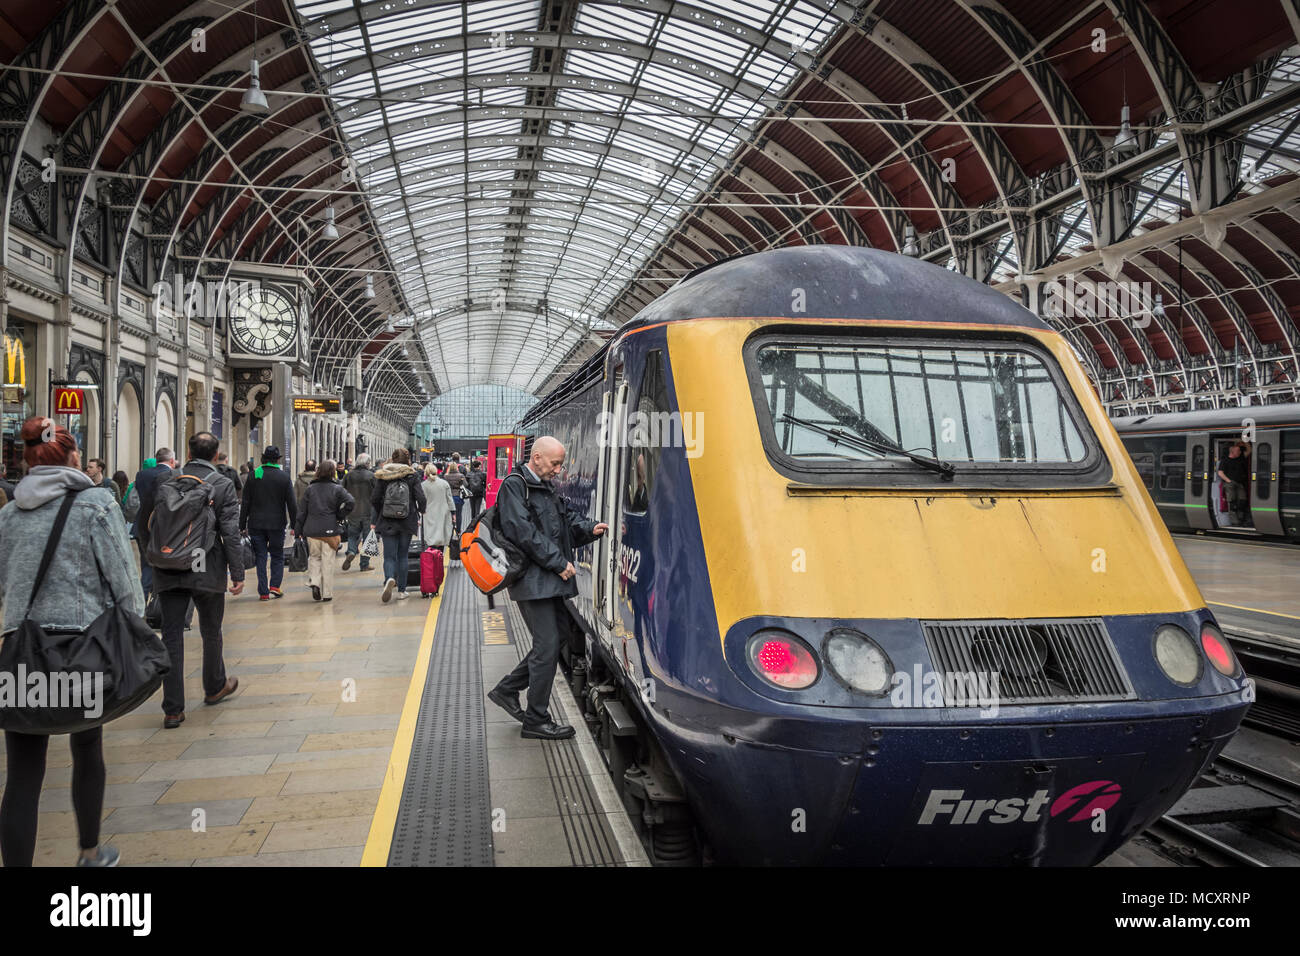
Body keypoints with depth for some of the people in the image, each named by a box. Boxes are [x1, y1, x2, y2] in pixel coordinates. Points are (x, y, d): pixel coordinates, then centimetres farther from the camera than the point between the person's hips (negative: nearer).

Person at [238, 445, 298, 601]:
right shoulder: (284, 477, -2)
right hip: (277, 523, -1)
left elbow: (245, 502, 2)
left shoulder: (253, 475, 1)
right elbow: (292, 504, -2)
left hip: (256, 523, 1)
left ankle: (263, 592, 3)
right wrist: (295, 525, 5)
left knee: (260, 557, 6)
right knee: (277, 556, 14)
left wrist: (242, 525, 6)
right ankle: (275, 585, 1)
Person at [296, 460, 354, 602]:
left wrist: (298, 529, 10)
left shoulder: (310, 489, 3)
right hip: (330, 530, -2)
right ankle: (327, 593, 9)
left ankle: (314, 582, -3)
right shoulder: (337, 488, -4)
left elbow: (302, 510, 4)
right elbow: (350, 502, -18)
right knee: (328, 561, 5)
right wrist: (340, 517, -5)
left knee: (314, 557, 19)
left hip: (312, 530, 2)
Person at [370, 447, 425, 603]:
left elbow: (374, 499, 0)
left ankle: (389, 579, -27)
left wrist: (374, 520, 11)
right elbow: (421, 499, -9)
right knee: (402, 556, 11)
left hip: (387, 523, 0)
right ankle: (401, 591, 12)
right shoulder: (412, 476, -3)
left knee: (389, 556, 3)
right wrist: (420, 515, 8)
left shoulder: (382, 477, 0)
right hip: (406, 522, 0)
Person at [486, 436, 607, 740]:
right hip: (532, 580, -10)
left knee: (561, 633, 13)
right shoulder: (514, 486, -10)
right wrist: (559, 562, -18)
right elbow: (524, 533, -19)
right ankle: (536, 721, 6)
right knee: (547, 646, -6)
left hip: (549, 580, 10)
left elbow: (567, 520, 19)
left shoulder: (545, 489, 19)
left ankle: (506, 690, 24)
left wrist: (590, 528, -2)